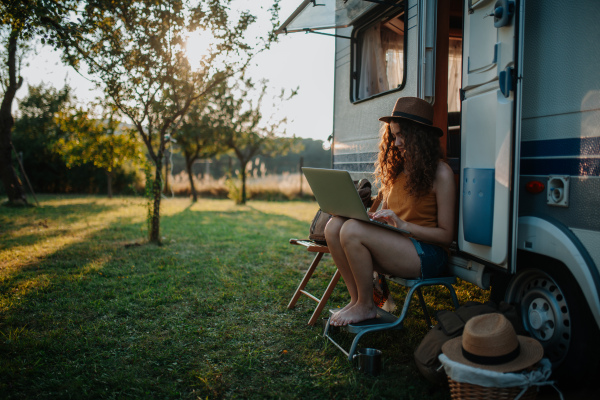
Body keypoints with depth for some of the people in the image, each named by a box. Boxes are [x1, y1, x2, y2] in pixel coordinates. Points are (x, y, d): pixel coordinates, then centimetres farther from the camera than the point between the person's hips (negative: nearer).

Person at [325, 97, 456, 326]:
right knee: (334, 226, -15)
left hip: (427, 255, -7)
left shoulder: (440, 173, -7)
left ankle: (366, 306, -9)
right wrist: (373, 217, -3)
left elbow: (446, 235, -8)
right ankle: (357, 298, -8)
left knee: (352, 230, -28)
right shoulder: (396, 169, 14)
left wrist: (403, 225, -21)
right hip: (394, 247, 7)